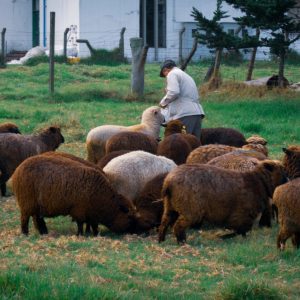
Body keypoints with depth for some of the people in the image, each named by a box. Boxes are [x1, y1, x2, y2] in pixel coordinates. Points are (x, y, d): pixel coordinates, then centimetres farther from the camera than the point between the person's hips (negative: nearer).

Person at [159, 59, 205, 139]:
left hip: (185, 115, -8)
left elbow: (174, 92, -15)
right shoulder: (186, 75, 29)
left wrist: (163, 102, 2)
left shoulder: (172, 74, 2)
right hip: (197, 113, 8)